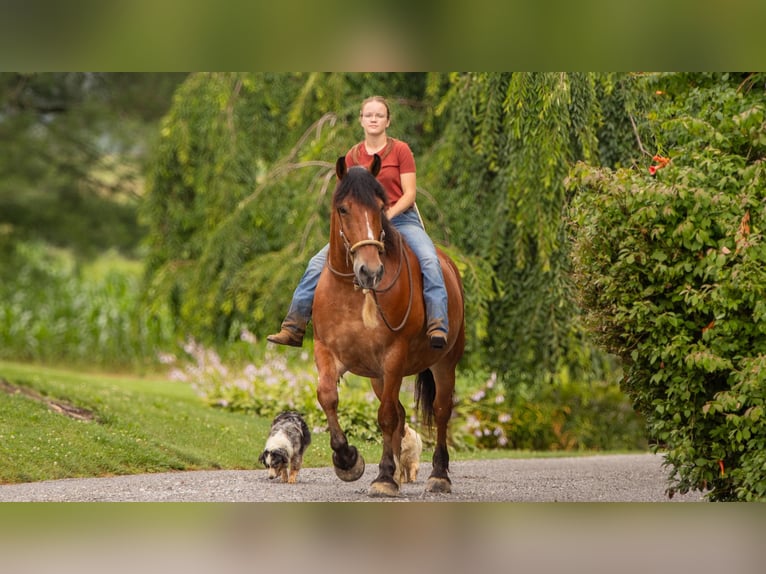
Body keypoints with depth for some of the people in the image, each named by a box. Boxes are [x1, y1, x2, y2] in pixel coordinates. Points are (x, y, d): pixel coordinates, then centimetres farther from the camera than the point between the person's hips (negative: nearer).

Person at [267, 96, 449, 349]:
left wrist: (388, 214, -21)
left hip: (401, 218, -3)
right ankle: (293, 328, -6)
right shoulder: (353, 156, 8)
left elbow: (409, 194, -7)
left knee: (429, 260, -32)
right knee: (318, 264, -10)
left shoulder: (400, 150, -2)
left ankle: (438, 328, -36)